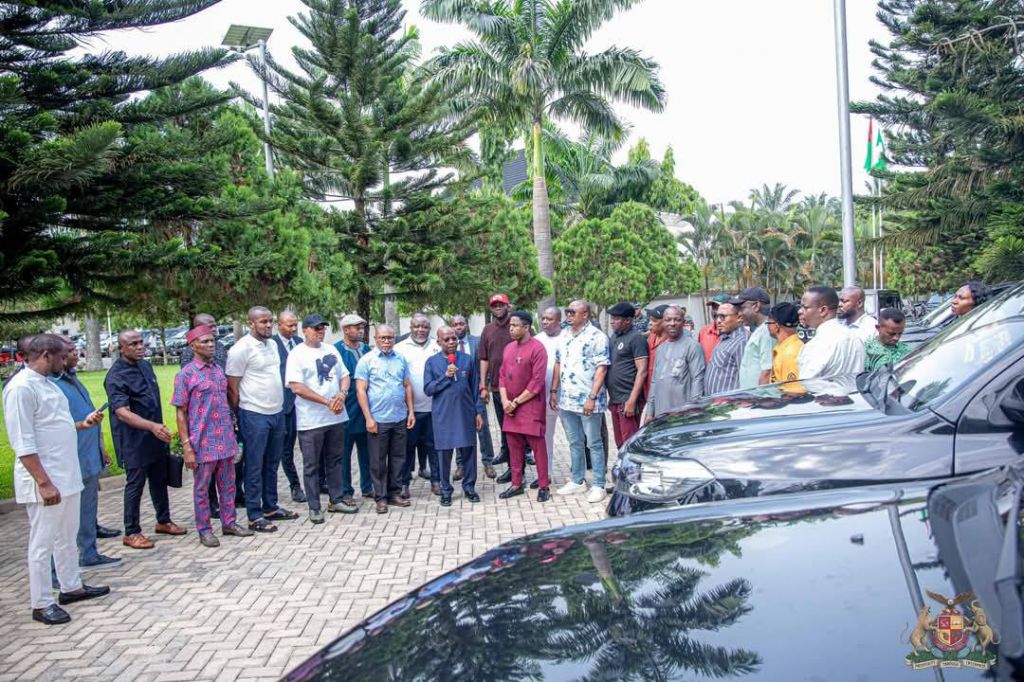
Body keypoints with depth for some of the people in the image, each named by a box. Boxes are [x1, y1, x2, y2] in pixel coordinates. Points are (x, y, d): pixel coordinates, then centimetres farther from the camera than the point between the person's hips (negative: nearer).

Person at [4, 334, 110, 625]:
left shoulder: (46, 382, 11)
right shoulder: (21, 387, -18)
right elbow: (23, 443, -21)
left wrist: (83, 425, 9)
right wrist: (44, 483, -23)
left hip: (67, 475, 9)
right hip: (44, 481, -9)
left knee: (67, 537, 20)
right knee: (43, 543, 3)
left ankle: (72, 587, 33)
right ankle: (41, 604, 14)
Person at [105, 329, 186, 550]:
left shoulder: (146, 366, 8)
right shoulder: (116, 377, -18)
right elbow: (122, 413, -28)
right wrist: (152, 426, -40)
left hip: (155, 437, 8)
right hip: (134, 441, -8)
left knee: (159, 480, 17)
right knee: (135, 484, 2)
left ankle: (163, 521, 31)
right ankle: (131, 533, 14)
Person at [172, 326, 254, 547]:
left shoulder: (218, 369, 9)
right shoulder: (186, 375, -9)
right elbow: (181, 413, -8)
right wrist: (187, 447, -13)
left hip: (226, 440, 6)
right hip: (203, 443, -5)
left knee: (228, 484, 13)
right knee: (202, 488, 7)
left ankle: (229, 523, 27)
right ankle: (204, 530, 19)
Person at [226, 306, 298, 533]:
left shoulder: (272, 344, 10)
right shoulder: (241, 349, -13)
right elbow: (232, 388, -10)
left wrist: (281, 406, 14)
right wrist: (241, 417, -6)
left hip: (277, 412, 7)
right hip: (254, 415, -7)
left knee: (272, 464, 16)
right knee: (254, 467, 2)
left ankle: (270, 508, 28)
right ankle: (254, 516, 10)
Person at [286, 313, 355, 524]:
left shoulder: (331, 350, 10)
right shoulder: (297, 354, -8)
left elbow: (345, 376, 13)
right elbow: (297, 387, -16)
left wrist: (342, 393, -9)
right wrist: (327, 401, -18)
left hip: (336, 417, 6)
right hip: (311, 420, -5)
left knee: (335, 460, 15)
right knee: (311, 465, 5)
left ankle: (336, 500, 26)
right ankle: (314, 507, 14)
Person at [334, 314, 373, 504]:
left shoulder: (366, 349, 10)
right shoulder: (337, 350, -9)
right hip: (347, 409, -6)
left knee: (366, 449, 14)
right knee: (344, 452, 4)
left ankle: (367, 487, 25)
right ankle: (345, 491, 13)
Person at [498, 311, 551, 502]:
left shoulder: (537, 348, -12)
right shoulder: (508, 348, 10)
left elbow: (537, 382, -16)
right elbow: (502, 376, 12)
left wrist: (516, 402, -14)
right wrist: (505, 400, -4)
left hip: (531, 406, -7)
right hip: (511, 407, 7)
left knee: (537, 446, 0)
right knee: (514, 446, 11)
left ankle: (543, 487, 8)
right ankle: (516, 484, 21)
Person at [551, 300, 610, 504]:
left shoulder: (597, 337, -11)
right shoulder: (564, 336, 11)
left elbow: (601, 369, -15)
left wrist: (592, 398, -20)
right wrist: (554, 390, 10)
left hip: (588, 401, -7)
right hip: (566, 400, 7)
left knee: (594, 443, 2)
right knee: (574, 443, 15)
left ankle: (598, 485, 10)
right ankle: (578, 481, 26)